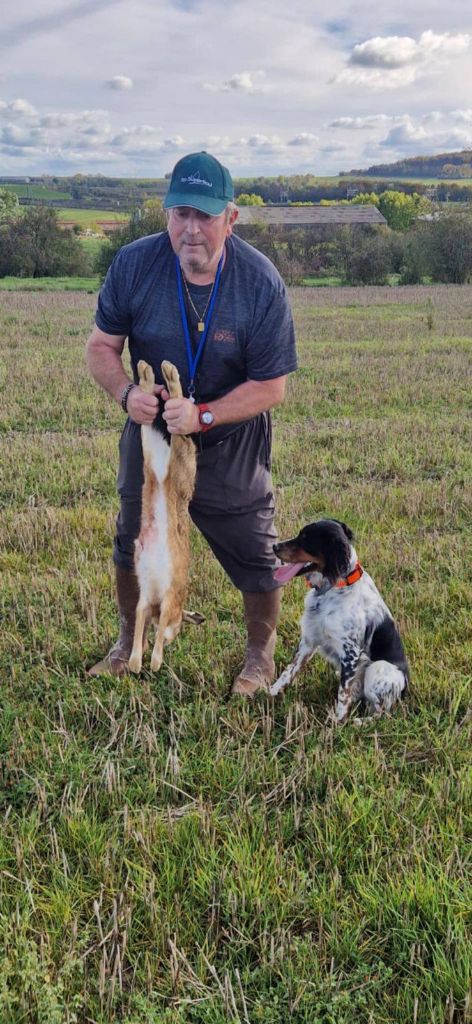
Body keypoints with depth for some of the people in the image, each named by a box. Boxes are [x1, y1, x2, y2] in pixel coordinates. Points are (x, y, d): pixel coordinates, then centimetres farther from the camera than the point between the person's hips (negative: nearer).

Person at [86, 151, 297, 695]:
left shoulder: (262, 283, -23)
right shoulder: (134, 263, -18)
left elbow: (270, 386, -19)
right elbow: (101, 345, -7)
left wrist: (202, 416, -30)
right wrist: (126, 393, -27)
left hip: (231, 445, -2)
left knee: (255, 557, 8)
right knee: (132, 544, 19)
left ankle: (260, 655, 34)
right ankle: (129, 643, 44)